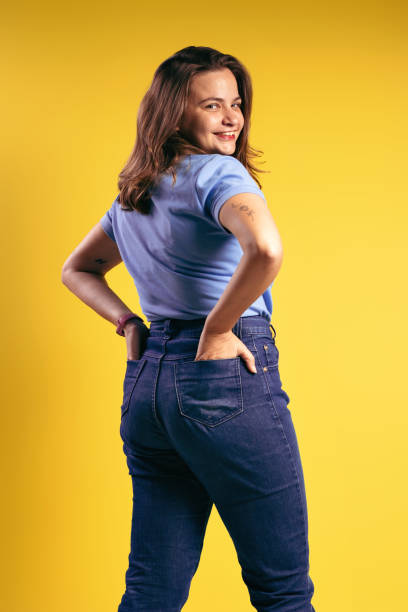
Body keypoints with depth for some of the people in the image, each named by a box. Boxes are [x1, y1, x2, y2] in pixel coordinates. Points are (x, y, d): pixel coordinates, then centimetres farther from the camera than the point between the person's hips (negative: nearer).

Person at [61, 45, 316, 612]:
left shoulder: (135, 193, 15)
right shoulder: (218, 172, -9)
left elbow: (77, 270, 28)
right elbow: (266, 250, -29)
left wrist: (128, 323, 13)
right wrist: (217, 330, -15)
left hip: (146, 381, 8)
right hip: (226, 377, -8)